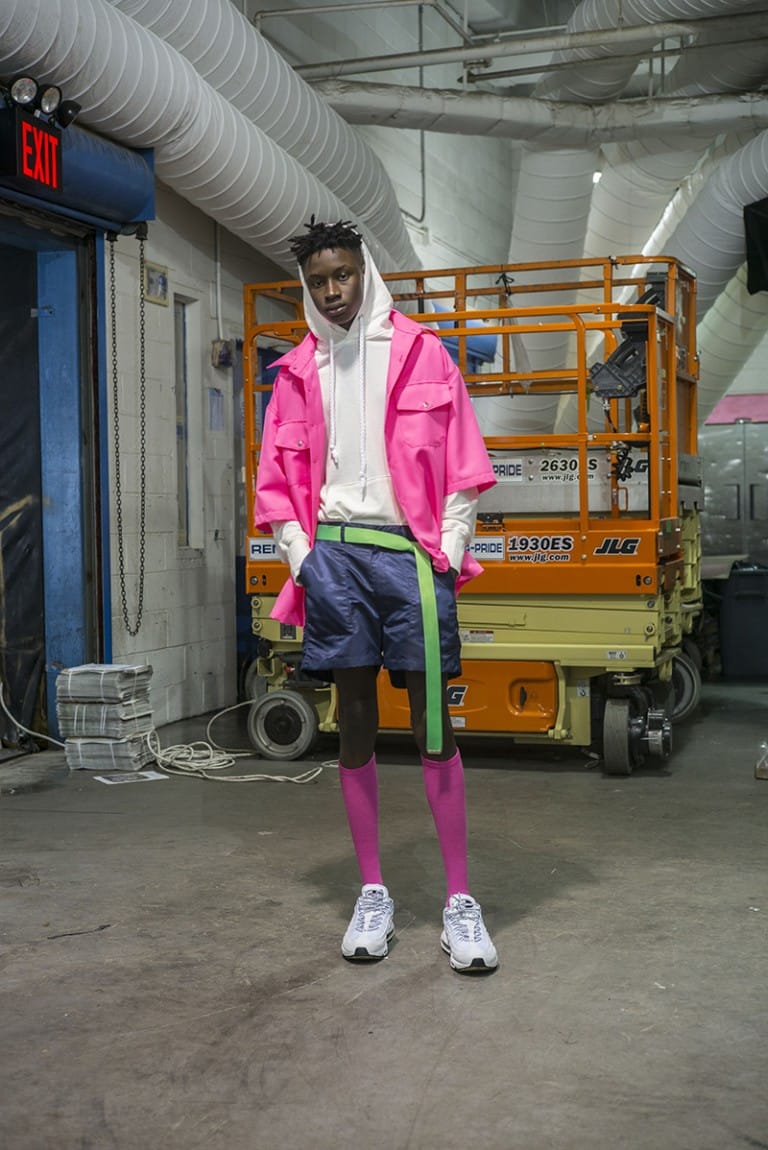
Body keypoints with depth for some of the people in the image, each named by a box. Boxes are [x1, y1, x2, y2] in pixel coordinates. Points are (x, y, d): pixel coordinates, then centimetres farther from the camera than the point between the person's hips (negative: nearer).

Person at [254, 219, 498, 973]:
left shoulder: (419, 352, 7)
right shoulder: (298, 371, 13)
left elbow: (461, 461, 3)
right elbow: (278, 476, 13)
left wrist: (450, 551, -4)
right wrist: (300, 555, 2)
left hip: (410, 551, -2)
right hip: (334, 552, 3)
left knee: (434, 725, -2)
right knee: (354, 723, 6)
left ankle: (459, 901, 4)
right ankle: (372, 894, 16)